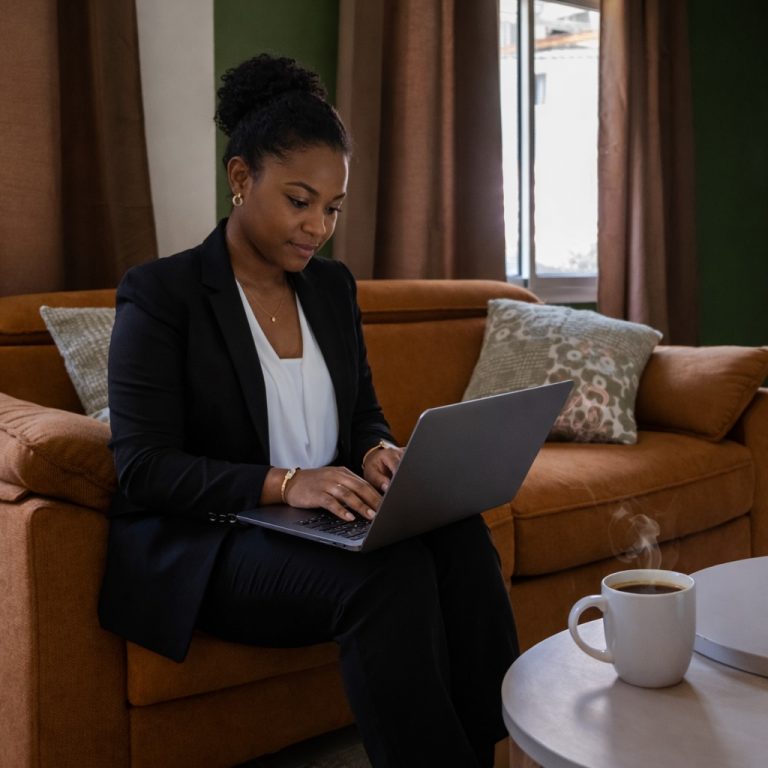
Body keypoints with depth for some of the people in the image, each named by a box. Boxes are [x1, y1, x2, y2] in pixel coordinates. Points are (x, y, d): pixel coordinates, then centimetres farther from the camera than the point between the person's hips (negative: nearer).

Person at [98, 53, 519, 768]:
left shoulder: (332, 286, 11)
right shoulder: (160, 294, -7)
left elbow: (365, 413, 19)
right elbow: (142, 467, -13)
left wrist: (379, 454, -7)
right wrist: (282, 484, -25)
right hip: (202, 547, -5)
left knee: (460, 535, -25)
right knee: (389, 571, -32)